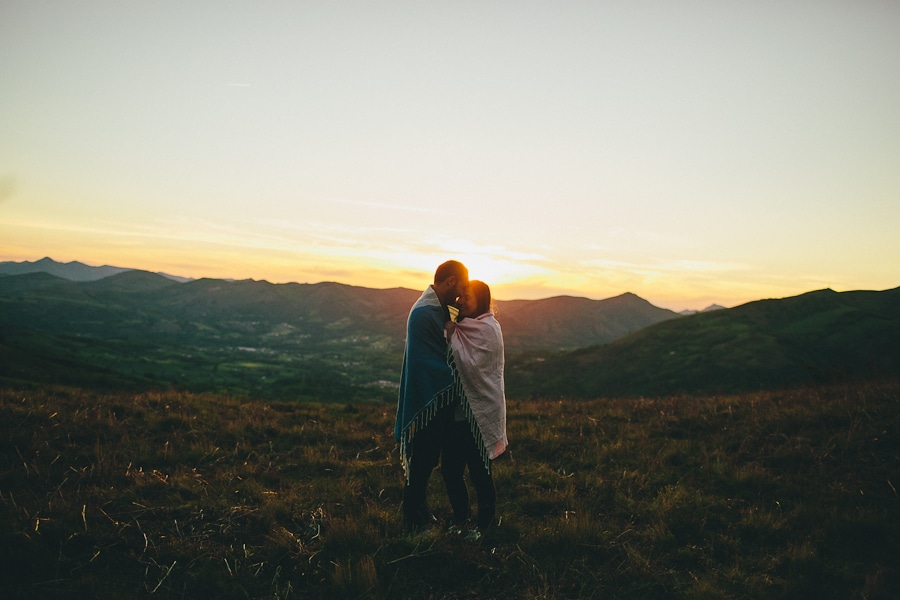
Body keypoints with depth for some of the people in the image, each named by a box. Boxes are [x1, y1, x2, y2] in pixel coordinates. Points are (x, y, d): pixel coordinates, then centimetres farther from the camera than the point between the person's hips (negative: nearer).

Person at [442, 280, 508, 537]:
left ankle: (485, 521, 22)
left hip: (479, 409, -8)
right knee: (450, 467, 11)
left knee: (478, 469, 3)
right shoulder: (464, 326, 13)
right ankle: (460, 515, 30)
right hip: (458, 409, 8)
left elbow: (470, 366, -22)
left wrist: (452, 337, -16)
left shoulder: (487, 329, -13)